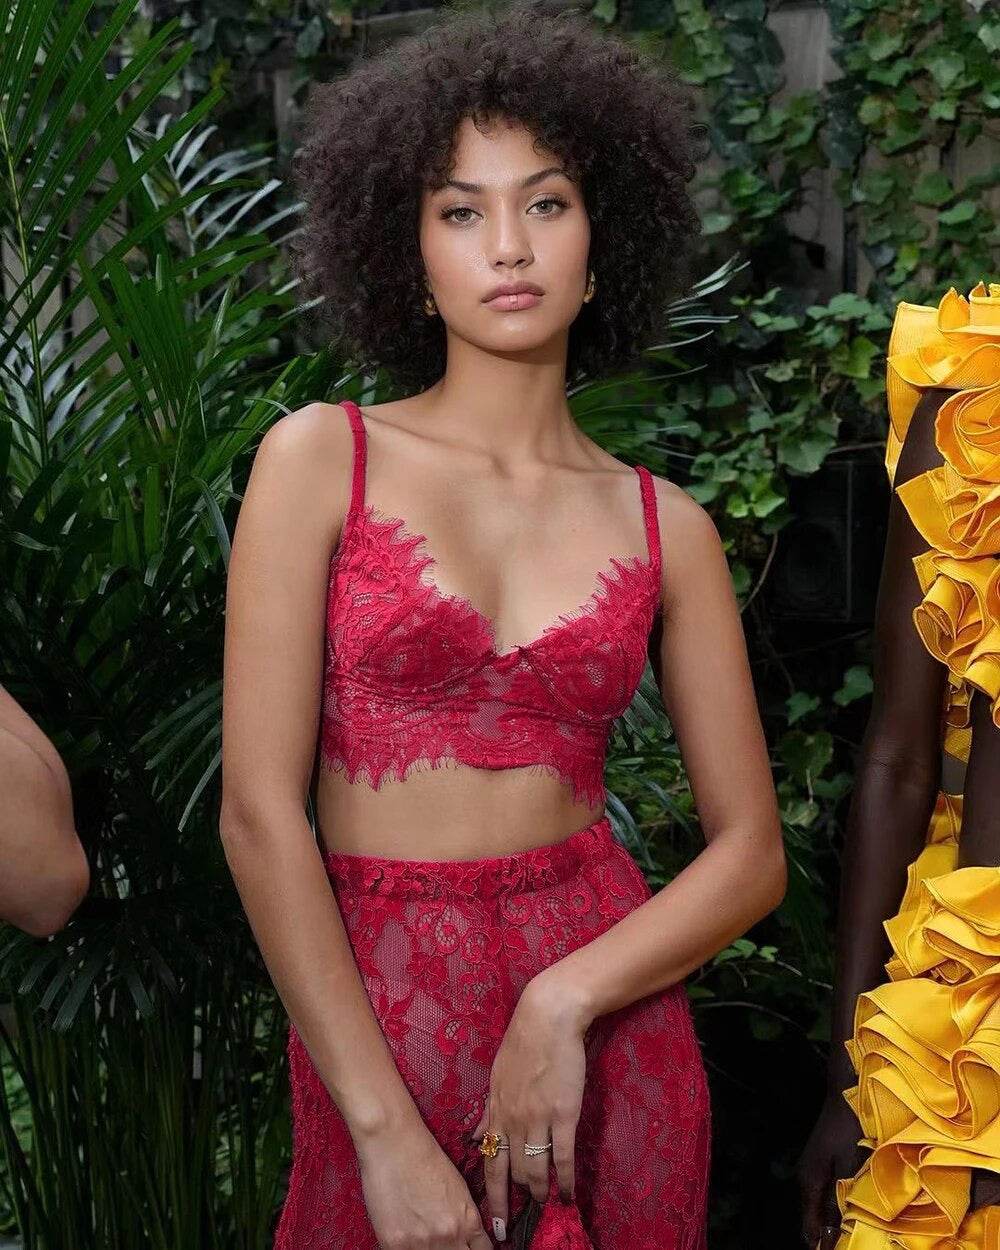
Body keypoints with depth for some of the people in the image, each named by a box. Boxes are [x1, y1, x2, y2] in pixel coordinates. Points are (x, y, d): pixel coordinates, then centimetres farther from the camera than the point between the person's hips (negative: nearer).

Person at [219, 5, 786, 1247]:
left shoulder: (668, 527, 3)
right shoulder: (319, 459, -4)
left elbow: (753, 850, 2)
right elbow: (258, 810, -10)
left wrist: (560, 1004, -13)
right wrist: (385, 1128, -14)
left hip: (611, 1015, 2)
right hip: (370, 1012, -2)